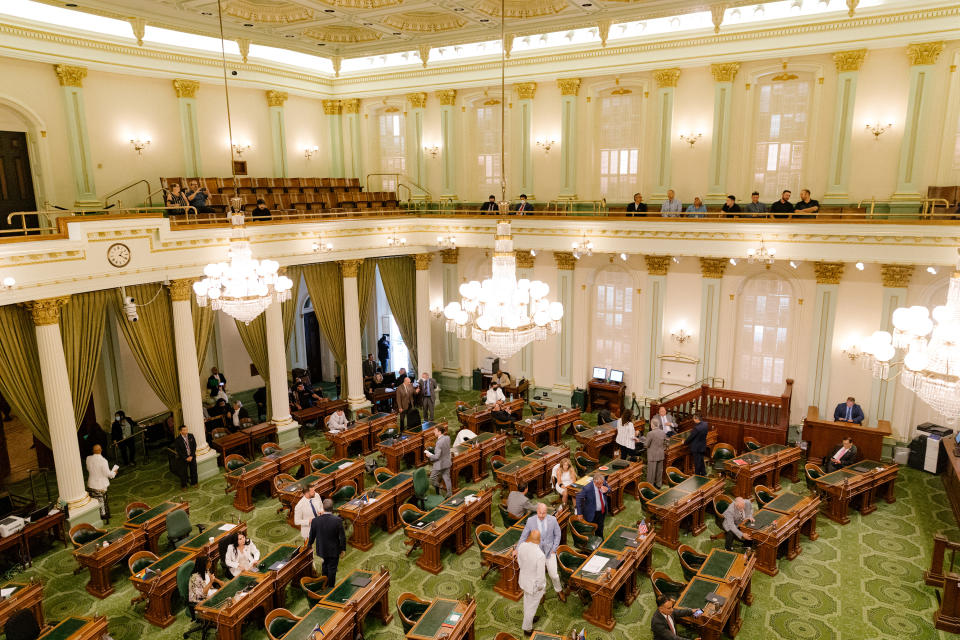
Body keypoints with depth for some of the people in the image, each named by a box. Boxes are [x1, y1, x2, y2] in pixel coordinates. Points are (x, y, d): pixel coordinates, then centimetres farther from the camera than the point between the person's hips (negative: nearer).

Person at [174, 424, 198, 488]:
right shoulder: (178, 440, -15)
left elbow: (194, 446, -2)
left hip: (192, 457, 3)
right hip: (183, 458, -3)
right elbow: (178, 451, -11)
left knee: (193, 470, 13)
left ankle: (194, 482, 34)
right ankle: (183, 485, 27)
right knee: (183, 472, 8)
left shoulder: (191, 436, -6)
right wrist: (186, 458, -13)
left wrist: (191, 456, -10)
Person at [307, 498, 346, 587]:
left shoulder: (315, 521, -19)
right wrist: (343, 549, -1)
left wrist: (310, 545, 16)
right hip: (334, 551, -2)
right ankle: (330, 588, 29)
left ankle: (325, 584, 44)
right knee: (332, 569, 16)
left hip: (321, 550, 3)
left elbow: (312, 536, -4)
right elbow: (342, 537, -16)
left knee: (324, 568, 26)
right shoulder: (337, 520, -24)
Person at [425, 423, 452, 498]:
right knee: (447, 479, 18)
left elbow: (437, 456, -27)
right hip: (447, 463, 8)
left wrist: (429, 455, -10)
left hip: (439, 465, -8)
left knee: (432, 480, 10)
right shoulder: (448, 438, -4)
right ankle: (449, 494, 25)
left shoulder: (439, 442, -29)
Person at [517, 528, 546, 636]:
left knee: (527, 600, 33)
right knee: (532, 606, 21)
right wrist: (541, 589, -9)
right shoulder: (540, 555, -39)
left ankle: (528, 618, 60)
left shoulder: (522, 546, -21)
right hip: (535, 584, -6)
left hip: (524, 578, 6)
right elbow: (540, 576, -28)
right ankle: (527, 629, 43)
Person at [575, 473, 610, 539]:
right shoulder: (587, 488, -34)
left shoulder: (603, 483, -21)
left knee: (600, 527, 27)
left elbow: (609, 488, 0)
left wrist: (607, 490, -26)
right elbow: (579, 498, -21)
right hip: (592, 513, -5)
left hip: (603, 510, 5)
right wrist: (579, 513, -18)